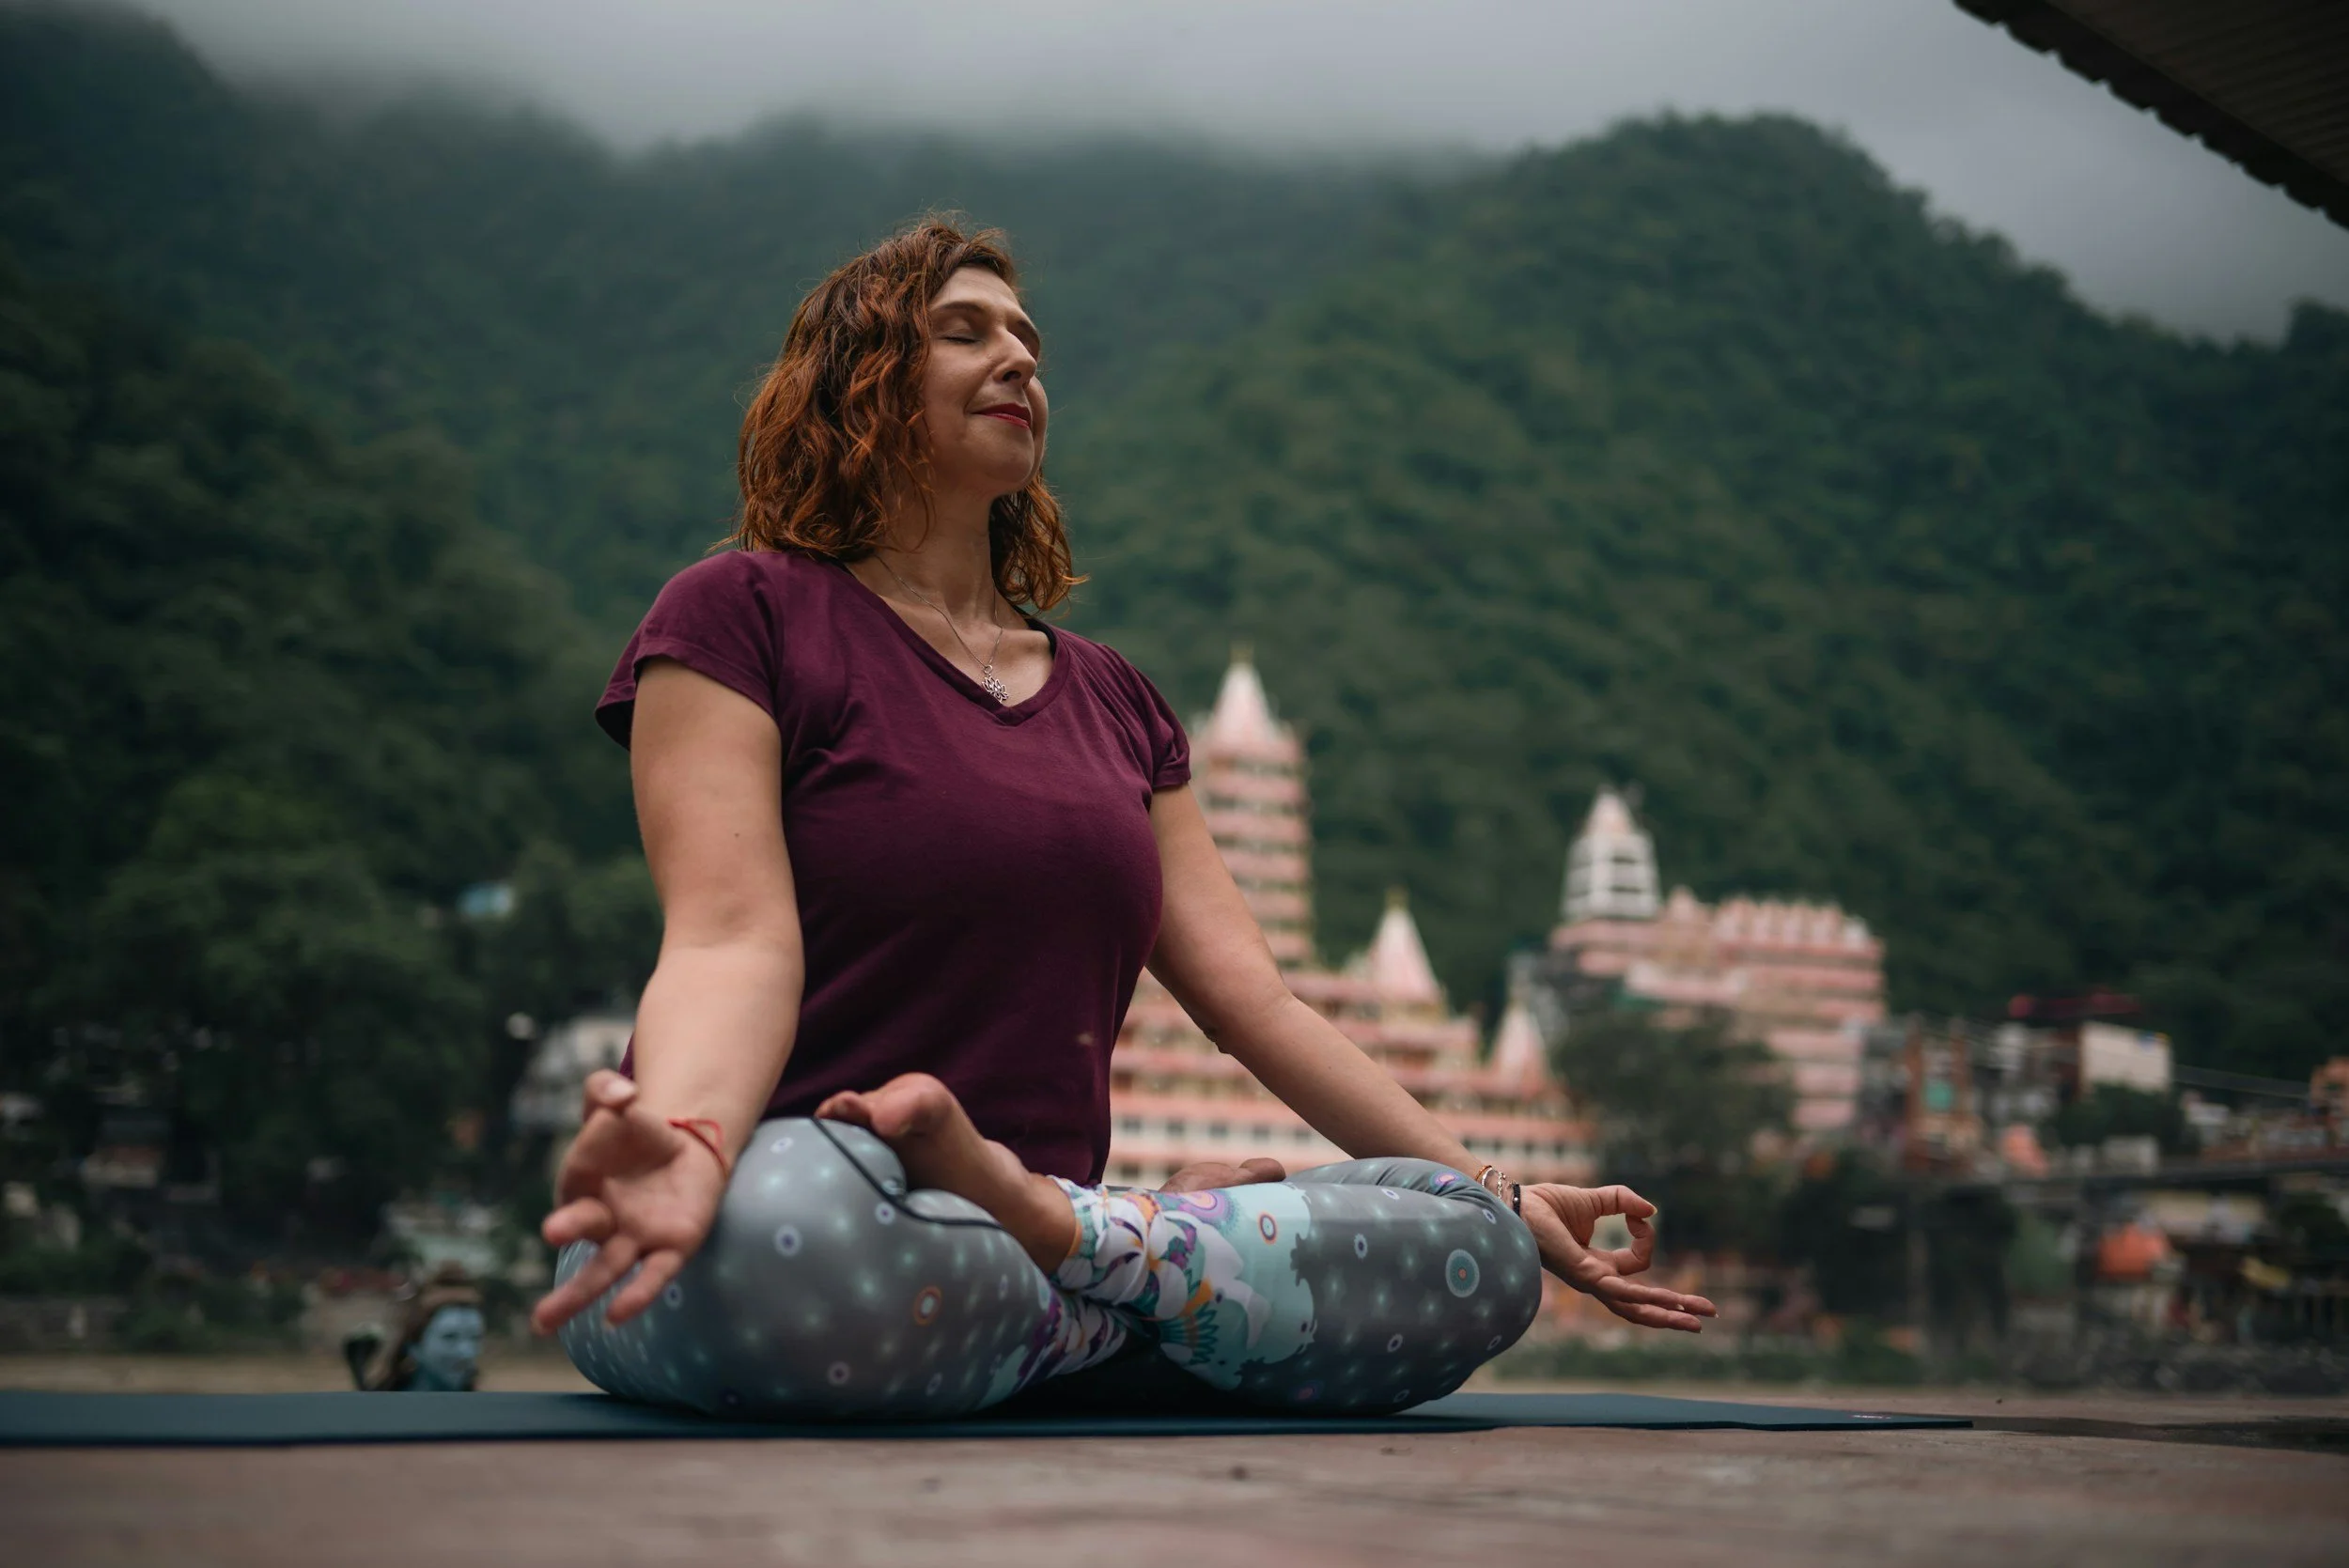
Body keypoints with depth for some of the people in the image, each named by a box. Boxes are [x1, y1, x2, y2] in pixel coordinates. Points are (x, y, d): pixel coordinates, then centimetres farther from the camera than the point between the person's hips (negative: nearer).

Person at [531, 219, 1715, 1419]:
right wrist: (686, 1141, -36)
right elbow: (730, 940, -13)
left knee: (1480, 1255, -15)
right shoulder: (744, 616, 3)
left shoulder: (1113, 702, 21)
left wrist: (1504, 1205, 8)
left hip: (1015, 1257, 5)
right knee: (779, 1238, -44)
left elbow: (1257, 1005, 15)